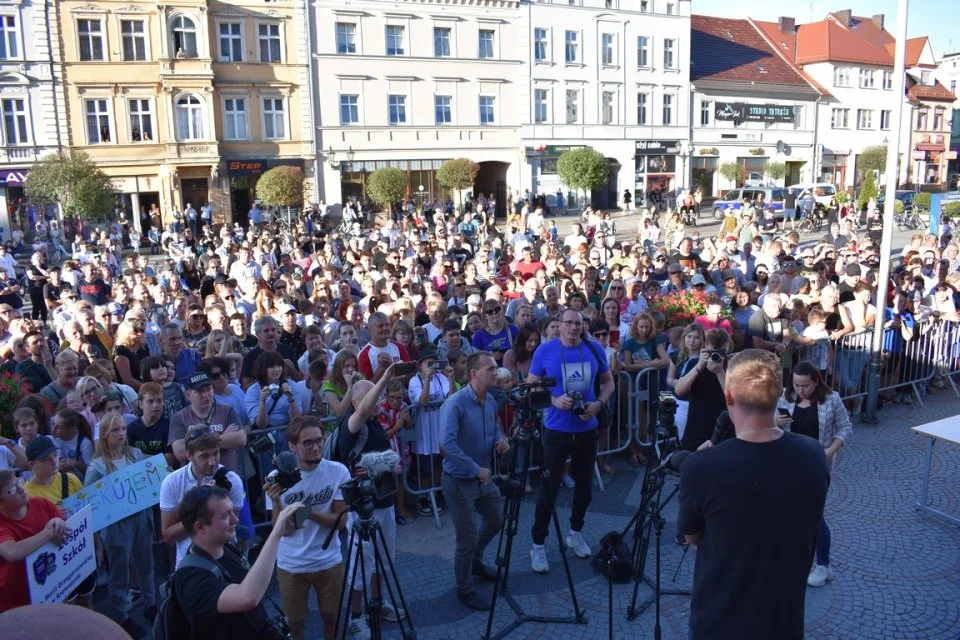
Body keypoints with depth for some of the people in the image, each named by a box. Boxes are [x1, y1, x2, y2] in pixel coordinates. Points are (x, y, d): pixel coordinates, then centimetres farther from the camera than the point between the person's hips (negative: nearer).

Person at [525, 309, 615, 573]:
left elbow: (608, 382, 9)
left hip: (587, 429, 4)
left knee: (585, 486, 16)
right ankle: (538, 545, 13)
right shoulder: (545, 350, -9)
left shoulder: (595, 349, -1)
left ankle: (575, 533, 37)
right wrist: (554, 400, -21)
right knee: (549, 489, -1)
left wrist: (599, 403, -10)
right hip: (557, 430, -3)